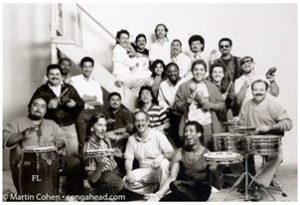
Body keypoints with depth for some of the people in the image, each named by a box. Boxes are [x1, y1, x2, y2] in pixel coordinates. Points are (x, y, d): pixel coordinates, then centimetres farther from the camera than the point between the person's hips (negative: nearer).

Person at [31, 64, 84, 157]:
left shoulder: (69, 89, 11)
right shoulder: (41, 91, 5)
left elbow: (81, 104, 10)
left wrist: (74, 104, -11)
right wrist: (47, 106, -15)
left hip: (69, 127, 2)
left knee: (73, 154, 0)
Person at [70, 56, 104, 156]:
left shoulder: (96, 84, 20)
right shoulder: (75, 80, 7)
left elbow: (100, 102, 6)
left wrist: (85, 100, -8)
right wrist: (93, 97, 3)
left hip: (94, 113, 4)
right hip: (81, 113, -3)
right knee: (82, 141, -14)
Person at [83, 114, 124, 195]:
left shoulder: (106, 138, 1)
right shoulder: (88, 148, -19)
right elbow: (92, 179, -19)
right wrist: (100, 166, -35)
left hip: (115, 170, 7)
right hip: (103, 176, -7)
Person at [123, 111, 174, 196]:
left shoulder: (158, 136, -6)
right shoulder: (131, 139, 5)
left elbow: (171, 153, -8)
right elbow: (128, 159, 4)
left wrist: (161, 157, -29)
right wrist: (129, 171, -15)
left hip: (160, 169, -3)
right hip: (144, 171, 4)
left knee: (163, 163, -38)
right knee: (126, 181, -20)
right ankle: (155, 187, -8)